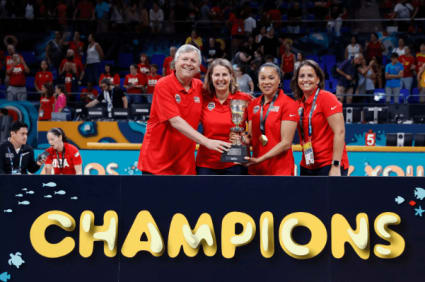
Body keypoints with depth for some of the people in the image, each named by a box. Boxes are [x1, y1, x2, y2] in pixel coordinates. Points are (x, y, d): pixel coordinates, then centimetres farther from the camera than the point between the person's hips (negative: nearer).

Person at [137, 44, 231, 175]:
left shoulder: (200, 87, 7)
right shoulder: (163, 86, -10)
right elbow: (175, 121, -19)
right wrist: (207, 142, -25)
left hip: (185, 163, 5)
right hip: (157, 159, -5)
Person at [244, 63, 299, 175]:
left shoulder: (288, 104, -6)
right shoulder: (254, 105, 11)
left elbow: (286, 143, -11)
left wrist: (260, 159, -17)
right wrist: (241, 140, -7)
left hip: (280, 170, -5)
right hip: (256, 170, 5)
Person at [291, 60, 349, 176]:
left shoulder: (327, 98, -8)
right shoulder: (299, 103, 11)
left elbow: (340, 132, -15)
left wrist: (335, 166, -19)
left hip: (328, 166, -7)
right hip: (307, 166, 7)